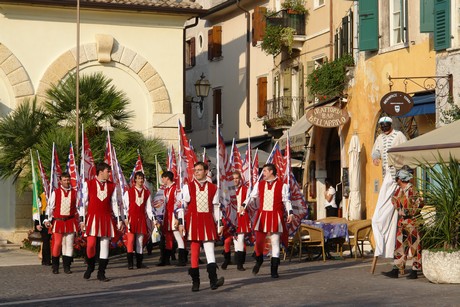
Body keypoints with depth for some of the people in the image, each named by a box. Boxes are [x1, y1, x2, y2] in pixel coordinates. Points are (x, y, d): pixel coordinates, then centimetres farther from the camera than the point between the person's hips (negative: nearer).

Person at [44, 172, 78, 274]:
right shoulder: (55, 192, 4)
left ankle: (67, 267, 6)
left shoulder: (74, 193, 8)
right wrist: (48, 220, 0)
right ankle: (55, 267, 9)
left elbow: (77, 207, 11)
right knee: (57, 244, -2)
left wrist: (78, 220, 7)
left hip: (70, 222, 1)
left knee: (69, 244, 0)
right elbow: (50, 207, 5)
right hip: (58, 221, -1)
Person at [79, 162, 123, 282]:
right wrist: (82, 219, -1)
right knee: (91, 244, -9)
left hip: (107, 219, 3)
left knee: (105, 246, 1)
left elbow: (114, 203, 11)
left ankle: (101, 273, 9)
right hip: (92, 218, -3)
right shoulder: (88, 184, 2)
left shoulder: (112, 186, 9)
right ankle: (90, 267, 17)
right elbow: (84, 202, 3)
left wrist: (119, 219, 6)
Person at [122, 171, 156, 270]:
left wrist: (152, 219, 2)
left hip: (142, 219, 3)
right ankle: (130, 263, -6)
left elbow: (148, 207, 10)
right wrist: (125, 218, -7)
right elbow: (125, 206, 1)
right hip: (131, 218, -3)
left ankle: (139, 263, 9)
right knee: (130, 240, -8)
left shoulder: (147, 192, 11)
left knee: (140, 241, 5)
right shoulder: (129, 192, 2)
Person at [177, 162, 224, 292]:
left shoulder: (213, 188, 8)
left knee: (210, 250, -7)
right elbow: (181, 206, 1)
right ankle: (195, 282, 10)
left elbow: (216, 207, 12)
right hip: (193, 222, -1)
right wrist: (181, 222, -6)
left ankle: (213, 280, -15)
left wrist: (219, 223, 9)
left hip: (208, 222, 1)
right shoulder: (188, 187, 3)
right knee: (194, 251, 3)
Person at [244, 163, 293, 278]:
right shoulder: (259, 184, 10)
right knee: (259, 241, 2)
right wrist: (244, 206, 2)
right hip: (262, 215, 3)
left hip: (276, 216, -3)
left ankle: (274, 271, 3)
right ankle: (259, 260, 31)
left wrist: (290, 213, -9)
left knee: (275, 243, -1)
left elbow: (286, 201, 1)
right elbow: (252, 196, 15)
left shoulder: (282, 185, 1)